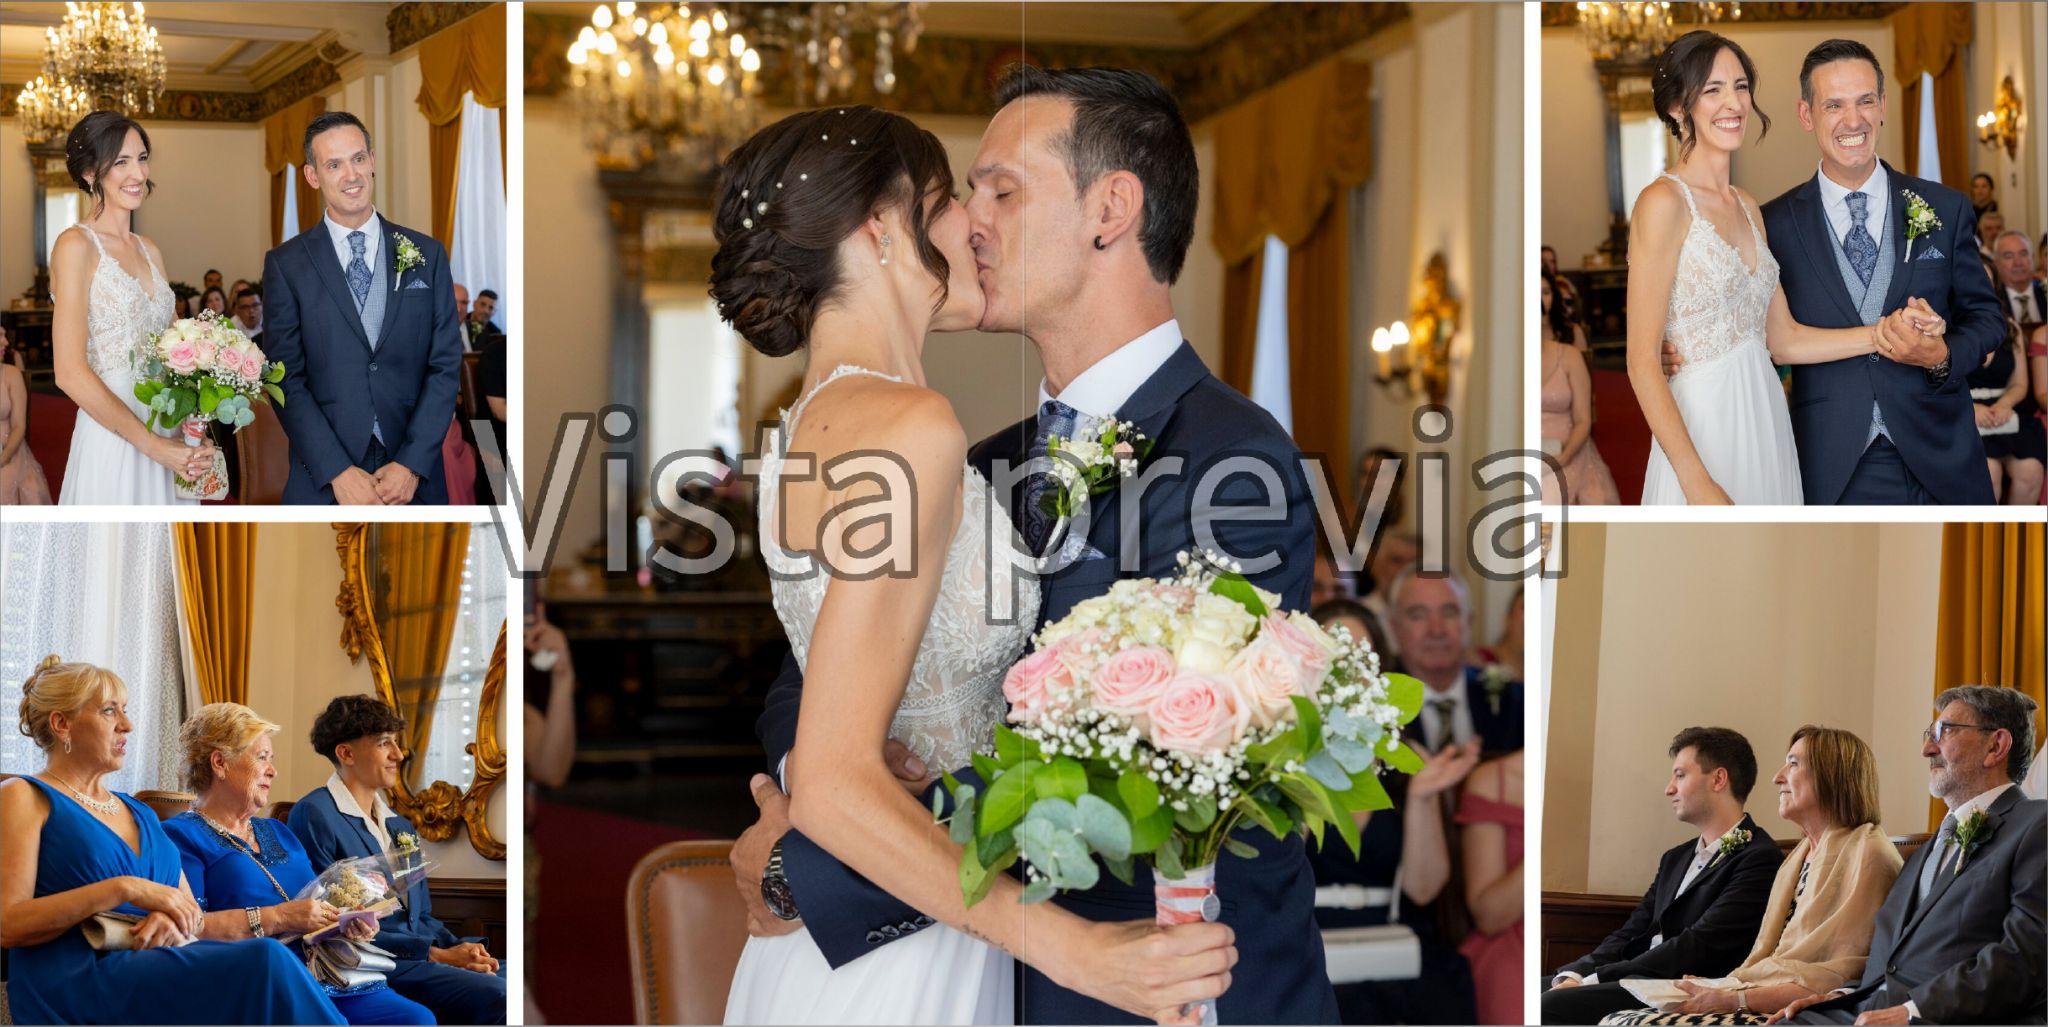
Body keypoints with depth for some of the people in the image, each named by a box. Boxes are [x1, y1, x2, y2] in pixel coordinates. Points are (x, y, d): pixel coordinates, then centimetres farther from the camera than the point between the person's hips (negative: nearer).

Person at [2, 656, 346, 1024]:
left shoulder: (140, 813, 27)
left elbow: (192, 913, 22)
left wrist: (173, 919, -4)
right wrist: (124, 890, -14)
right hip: (79, 979, -6)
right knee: (266, 963, -31)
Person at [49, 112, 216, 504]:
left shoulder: (149, 252, 13)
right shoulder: (76, 246, -8)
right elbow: (71, 373, -15)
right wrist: (154, 445, -15)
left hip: (167, 441, 6)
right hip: (111, 444, -6)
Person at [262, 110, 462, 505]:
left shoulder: (427, 254, 6)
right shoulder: (286, 265, 1)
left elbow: (446, 365, 2)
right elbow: (286, 379, -3)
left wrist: (412, 465, -9)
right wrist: (339, 472, -14)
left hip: (415, 476, 1)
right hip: (323, 482, -1)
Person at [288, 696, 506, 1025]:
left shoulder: (401, 828, 23)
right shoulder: (313, 816, -4)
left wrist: (461, 949, 0)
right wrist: (436, 955, -13)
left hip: (416, 960, 8)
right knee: (497, 997, -30)